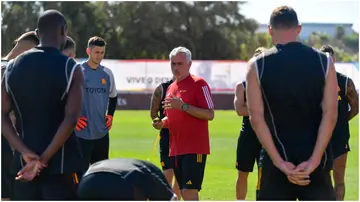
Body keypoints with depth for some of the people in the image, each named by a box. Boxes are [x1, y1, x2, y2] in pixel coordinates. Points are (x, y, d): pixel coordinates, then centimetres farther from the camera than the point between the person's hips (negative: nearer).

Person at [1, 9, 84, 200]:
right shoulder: (70, 68, -8)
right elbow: (70, 119, -17)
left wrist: (25, 152, -8)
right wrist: (43, 159, -16)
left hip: (23, 163, 4)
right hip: (60, 165, -4)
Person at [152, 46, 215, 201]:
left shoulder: (199, 84, -7)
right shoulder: (171, 88, 17)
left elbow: (210, 114, -14)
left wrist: (183, 106, -22)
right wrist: (162, 123, 4)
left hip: (194, 149, -8)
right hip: (176, 149, 8)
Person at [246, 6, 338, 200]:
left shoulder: (257, 65, -3)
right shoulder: (323, 62, 0)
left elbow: (256, 117, -9)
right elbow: (330, 114, -7)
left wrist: (279, 162, -10)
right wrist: (314, 159, -10)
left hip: (276, 161, -1)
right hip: (315, 160, 1)